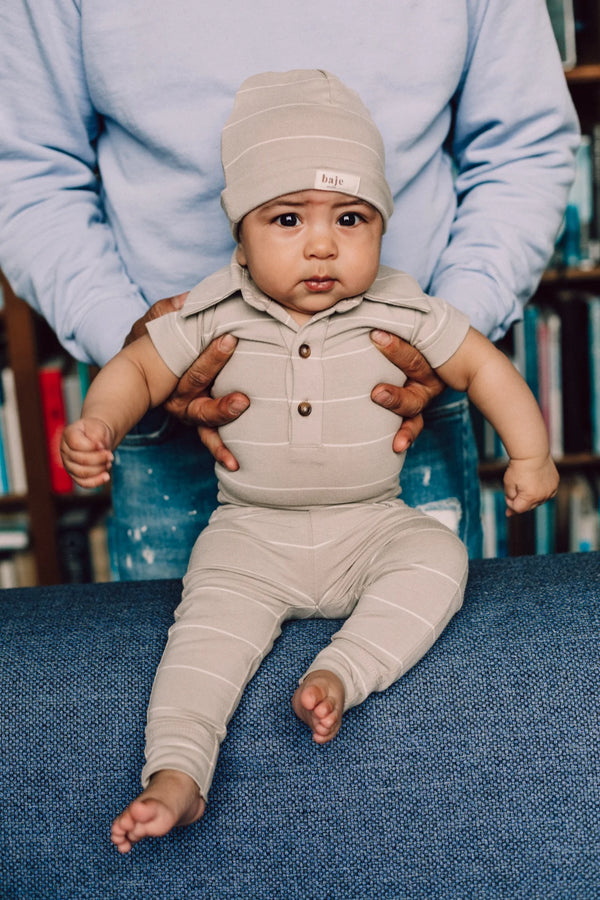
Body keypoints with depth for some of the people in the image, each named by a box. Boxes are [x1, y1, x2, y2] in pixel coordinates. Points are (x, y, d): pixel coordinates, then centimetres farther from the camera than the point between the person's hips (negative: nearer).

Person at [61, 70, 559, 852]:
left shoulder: (400, 311, -6)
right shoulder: (214, 315, -6)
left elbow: (480, 364, 5)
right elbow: (139, 368, 2)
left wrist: (530, 453, 1)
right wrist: (99, 426, -18)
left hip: (374, 525, 1)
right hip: (252, 535, -1)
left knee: (440, 559, -24)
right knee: (213, 614, -24)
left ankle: (341, 675, -31)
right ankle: (176, 772, -28)